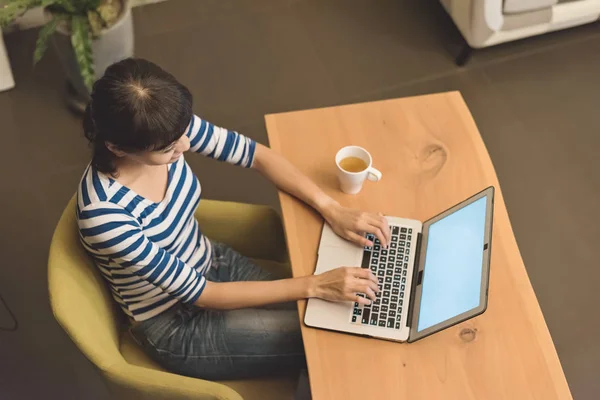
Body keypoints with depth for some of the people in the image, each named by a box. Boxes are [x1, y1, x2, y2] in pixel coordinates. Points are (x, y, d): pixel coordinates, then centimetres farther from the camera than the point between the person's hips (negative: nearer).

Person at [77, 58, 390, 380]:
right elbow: (199, 294, -28)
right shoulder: (103, 213, -35)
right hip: (177, 326, -5)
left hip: (212, 263, 6)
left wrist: (331, 209, -17)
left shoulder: (169, 128, -19)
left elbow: (257, 156, -6)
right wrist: (314, 285, -29)